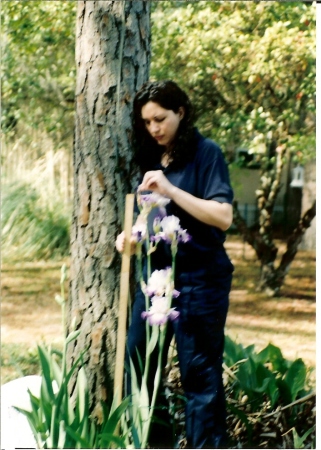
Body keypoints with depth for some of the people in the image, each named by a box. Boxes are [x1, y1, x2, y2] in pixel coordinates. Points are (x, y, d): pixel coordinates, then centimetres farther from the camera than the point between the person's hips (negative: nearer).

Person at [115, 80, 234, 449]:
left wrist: (170, 189, -24)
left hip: (199, 279, -7)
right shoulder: (151, 157, 10)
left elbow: (223, 217, -18)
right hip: (157, 273, 7)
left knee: (199, 372, -3)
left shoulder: (205, 153, -9)